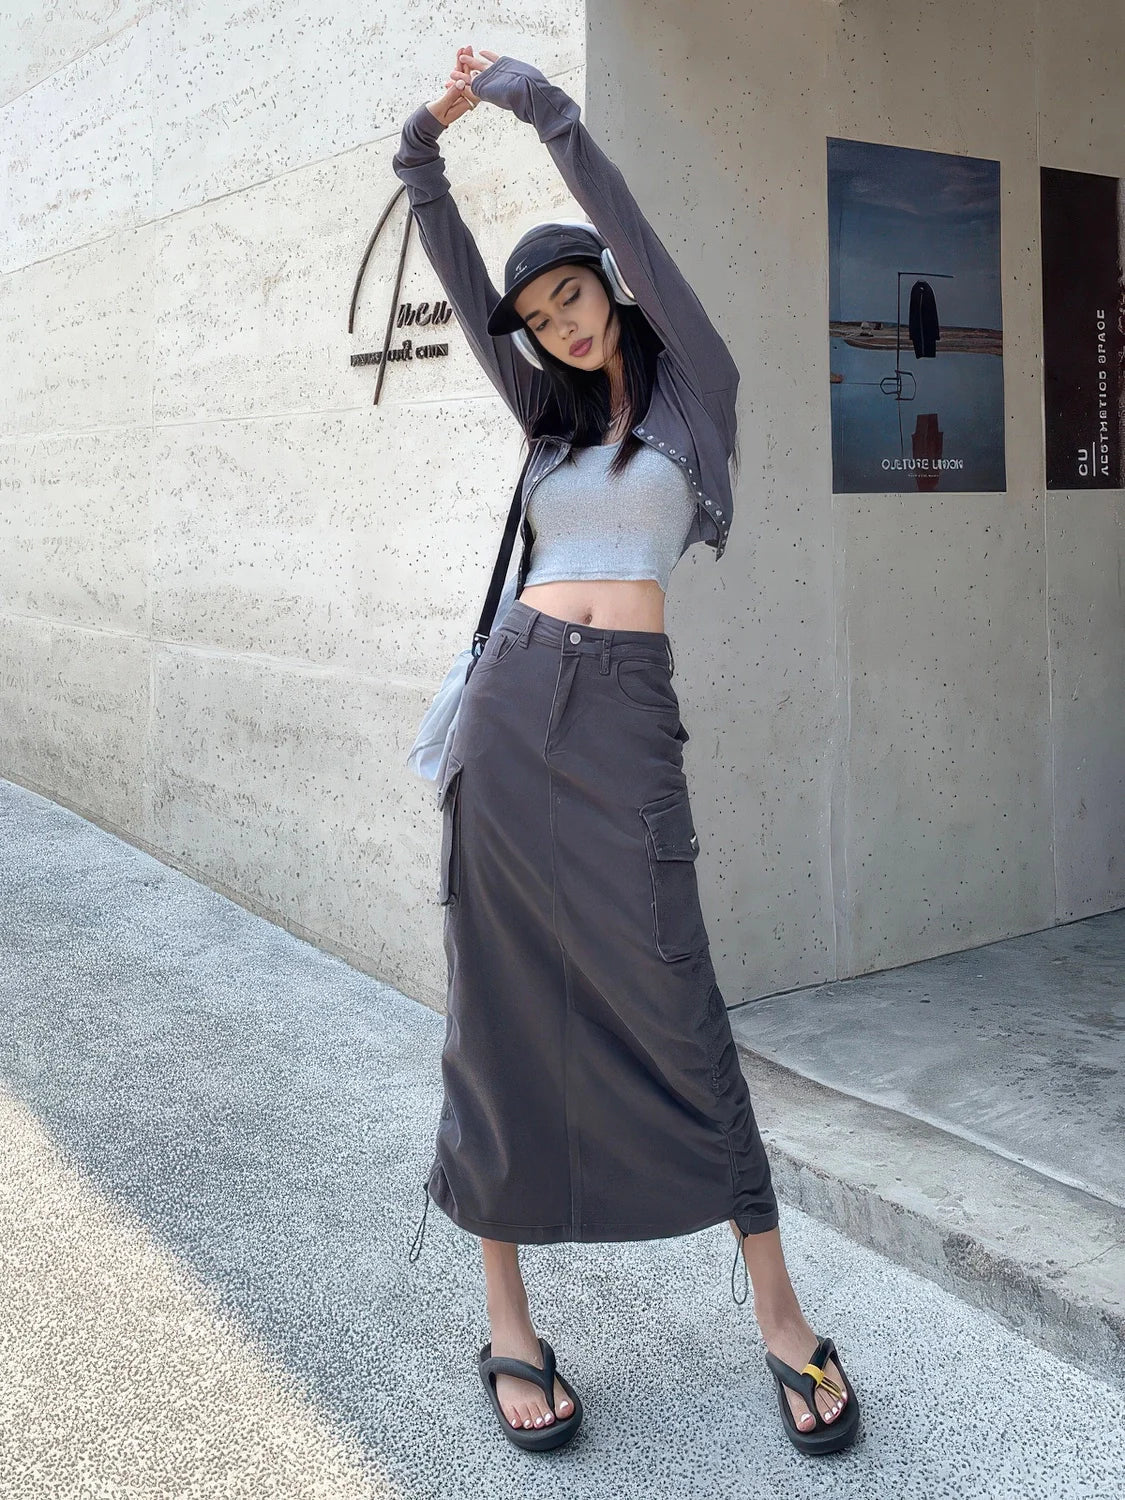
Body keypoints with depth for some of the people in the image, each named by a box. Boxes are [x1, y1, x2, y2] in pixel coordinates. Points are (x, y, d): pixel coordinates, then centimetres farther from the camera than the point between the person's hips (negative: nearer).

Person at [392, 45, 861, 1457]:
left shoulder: (692, 388, 10)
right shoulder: (552, 416, 20)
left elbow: (622, 221, 3)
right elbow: (458, 273, 17)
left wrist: (536, 99, 7)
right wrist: (425, 146, 9)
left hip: (622, 720, -4)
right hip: (512, 712, 4)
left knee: (671, 1008, -5)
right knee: (507, 1014, 3)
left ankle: (781, 1319, 8)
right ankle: (508, 1324, 13)